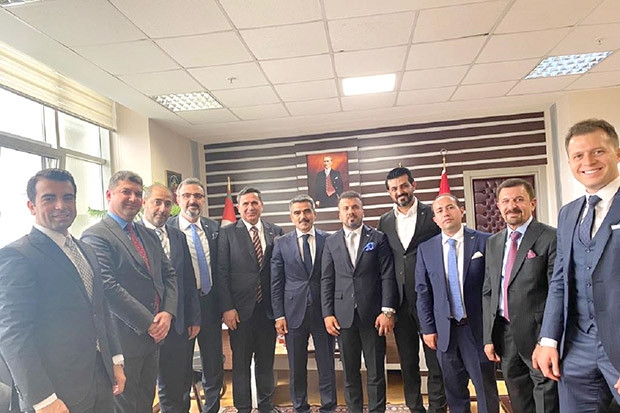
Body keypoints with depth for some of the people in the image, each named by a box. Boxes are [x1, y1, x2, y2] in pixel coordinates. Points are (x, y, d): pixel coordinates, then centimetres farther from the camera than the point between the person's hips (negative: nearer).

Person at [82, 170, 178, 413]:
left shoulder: (149, 235, 11)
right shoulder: (95, 236, -13)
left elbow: (169, 274, 9)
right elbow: (108, 287, -22)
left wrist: (167, 312, -7)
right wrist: (149, 323, -19)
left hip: (154, 335, 7)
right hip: (124, 338, -7)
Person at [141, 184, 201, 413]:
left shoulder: (179, 237, 9)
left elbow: (189, 281, 10)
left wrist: (194, 318, 7)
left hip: (181, 324, 4)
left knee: (182, 383, 14)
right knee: (168, 385, 10)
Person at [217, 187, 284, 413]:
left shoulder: (276, 232, 5)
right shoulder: (227, 233, -1)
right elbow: (222, 273, -4)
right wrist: (227, 308, -9)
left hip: (268, 308, 2)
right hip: (240, 309, -2)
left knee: (266, 361, 15)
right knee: (241, 363, 10)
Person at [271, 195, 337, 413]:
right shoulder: (281, 243, 3)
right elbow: (276, 283, 3)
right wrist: (279, 315, -2)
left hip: (323, 312, 0)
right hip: (294, 312, 1)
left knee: (327, 364, 9)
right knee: (296, 367, 12)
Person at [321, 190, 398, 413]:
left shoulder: (379, 238, 2)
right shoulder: (331, 242, 8)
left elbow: (387, 276, -2)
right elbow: (326, 280, 6)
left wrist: (388, 310, -10)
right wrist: (327, 314, -1)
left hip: (373, 315, -1)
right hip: (343, 317, 2)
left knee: (376, 373, 8)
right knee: (350, 373, 12)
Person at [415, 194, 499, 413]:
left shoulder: (484, 241, -5)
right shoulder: (425, 249, 2)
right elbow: (423, 292, 4)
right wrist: (427, 328, 2)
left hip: (478, 328, -2)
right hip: (445, 330, 2)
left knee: (486, 389, 10)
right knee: (454, 391, 16)